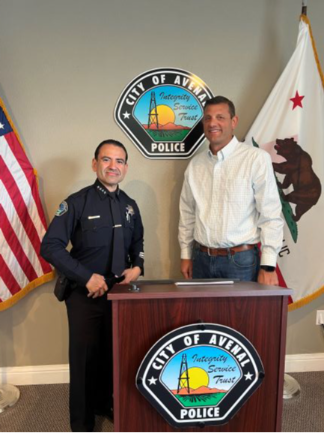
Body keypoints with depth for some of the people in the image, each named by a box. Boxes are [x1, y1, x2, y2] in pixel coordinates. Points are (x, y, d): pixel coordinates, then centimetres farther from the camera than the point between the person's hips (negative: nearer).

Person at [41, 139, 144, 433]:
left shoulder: (130, 206, 6)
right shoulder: (77, 202, -11)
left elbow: (137, 244, 18)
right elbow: (50, 246, -16)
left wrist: (138, 266, -2)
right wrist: (87, 277, -20)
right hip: (84, 292, -4)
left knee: (114, 353, 16)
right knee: (84, 356, 7)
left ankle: (104, 403, 42)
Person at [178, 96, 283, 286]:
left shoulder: (256, 158, -9)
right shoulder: (195, 164, 7)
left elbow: (270, 215, -10)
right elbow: (188, 213, 11)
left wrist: (268, 266, -11)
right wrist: (186, 255, 11)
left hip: (241, 261, -4)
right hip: (201, 259, 4)